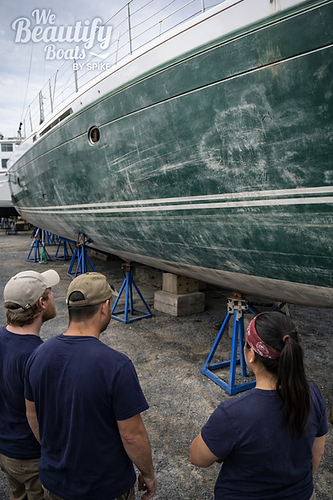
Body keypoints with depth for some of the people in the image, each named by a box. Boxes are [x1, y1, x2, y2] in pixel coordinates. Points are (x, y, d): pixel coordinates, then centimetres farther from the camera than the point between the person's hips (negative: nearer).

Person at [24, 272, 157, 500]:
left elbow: (33, 416, 2)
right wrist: (148, 474, -3)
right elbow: (132, 436, -22)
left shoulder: (39, 355, -12)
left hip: (54, 482, 5)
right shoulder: (117, 366, -30)